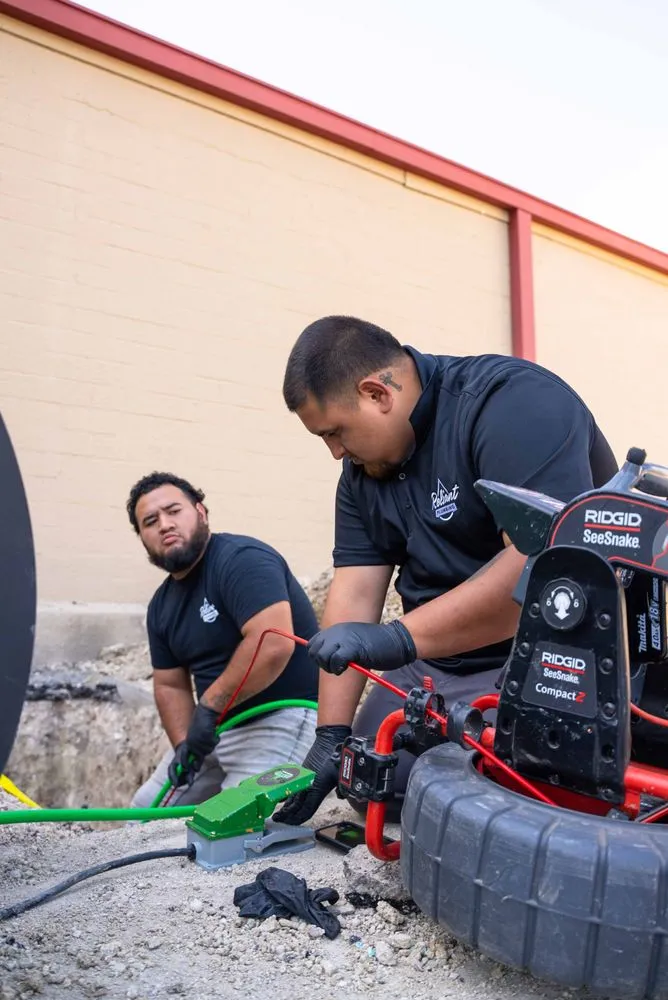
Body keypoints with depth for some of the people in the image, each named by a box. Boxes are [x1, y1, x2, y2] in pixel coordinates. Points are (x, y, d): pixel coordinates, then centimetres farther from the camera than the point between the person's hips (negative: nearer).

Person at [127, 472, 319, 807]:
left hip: (284, 720, -9)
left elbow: (274, 644, -32)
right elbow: (169, 685, 12)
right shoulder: (160, 606, 9)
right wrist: (183, 744, -5)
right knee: (145, 812, 15)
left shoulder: (241, 559, -19)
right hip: (218, 728, 9)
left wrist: (209, 704, -23)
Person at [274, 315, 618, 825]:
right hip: (439, 660, 8)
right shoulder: (363, 466, 3)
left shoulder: (511, 402, -21)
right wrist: (331, 736, -6)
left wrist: (400, 638, -34)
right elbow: (353, 595, -2)